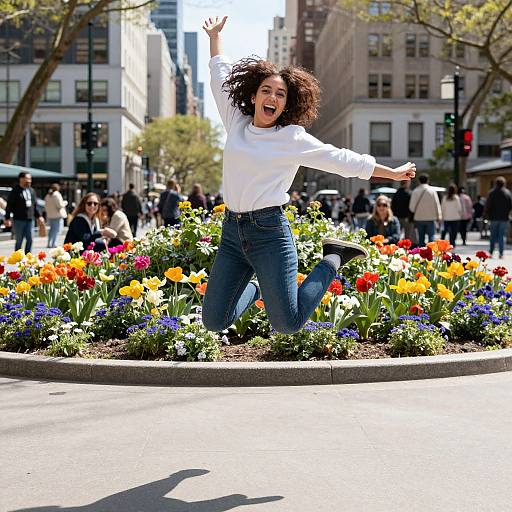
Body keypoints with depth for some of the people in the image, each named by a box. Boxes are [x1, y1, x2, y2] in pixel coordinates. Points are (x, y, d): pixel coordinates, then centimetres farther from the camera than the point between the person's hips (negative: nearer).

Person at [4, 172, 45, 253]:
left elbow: (35, 205, 20)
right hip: (19, 220, -5)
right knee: (19, 241, 0)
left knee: (29, 240, 3)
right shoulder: (15, 191, -6)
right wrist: (7, 218, -11)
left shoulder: (31, 191, 13)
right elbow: (9, 206, -7)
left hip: (30, 220, 5)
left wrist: (39, 216, 15)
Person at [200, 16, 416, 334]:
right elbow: (221, 78, 23)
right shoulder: (236, 123, 9)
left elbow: (341, 158, 4)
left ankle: (334, 259, 14)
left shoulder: (293, 138, -2)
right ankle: (255, 289, 33)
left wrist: (391, 173, 7)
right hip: (232, 230, 4)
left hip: (269, 231, -4)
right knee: (214, 322, 1)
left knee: (288, 325, -10)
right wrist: (215, 37, 33)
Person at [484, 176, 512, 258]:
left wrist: (487, 215, 4)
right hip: (504, 218, 0)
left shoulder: (492, 193, -4)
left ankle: (491, 252, 8)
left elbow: (488, 205, -5)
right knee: (502, 236, 4)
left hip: (494, 218, 0)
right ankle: (501, 254, -1)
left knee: (493, 236, 9)